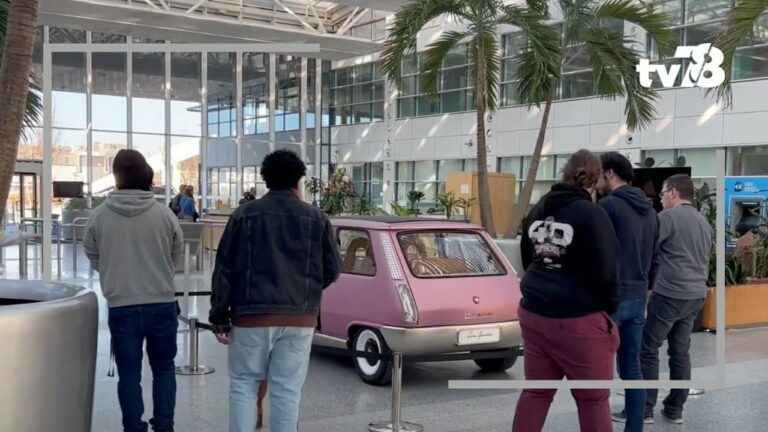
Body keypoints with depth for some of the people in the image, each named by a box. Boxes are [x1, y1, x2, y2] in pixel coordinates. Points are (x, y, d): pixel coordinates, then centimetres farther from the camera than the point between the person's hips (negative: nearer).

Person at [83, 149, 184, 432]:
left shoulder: (99, 216, -6)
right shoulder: (164, 214, -8)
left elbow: (93, 260, 6)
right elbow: (177, 258, 4)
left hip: (121, 308, 0)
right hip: (162, 305, 0)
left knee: (129, 374, 11)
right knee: (164, 368, 16)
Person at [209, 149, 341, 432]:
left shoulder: (244, 215, 3)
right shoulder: (317, 219, 5)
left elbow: (224, 269, 1)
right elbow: (332, 270, 7)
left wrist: (220, 317, 5)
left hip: (252, 315, -1)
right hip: (300, 318, 1)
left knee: (243, 385, 13)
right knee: (287, 391, 6)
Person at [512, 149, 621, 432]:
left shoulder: (539, 209, 10)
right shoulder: (591, 214, -13)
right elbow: (605, 271, -14)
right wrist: (609, 309, 2)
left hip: (534, 313, 7)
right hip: (580, 319, -7)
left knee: (536, 392, 15)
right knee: (593, 399, 7)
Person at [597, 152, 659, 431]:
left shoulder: (608, 205, -11)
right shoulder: (649, 210, 14)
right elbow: (654, 259, 18)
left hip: (611, 296, -8)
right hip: (638, 298, 8)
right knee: (632, 366, 11)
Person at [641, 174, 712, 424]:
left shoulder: (668, 216, -10)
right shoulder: (703, 221, 15)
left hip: (670, 295, -8)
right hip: (696, 295, 8)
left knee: (648, 350, 1)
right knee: (681, 352, 11)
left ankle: (645, 409, 2)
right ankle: (675, 410, 15)